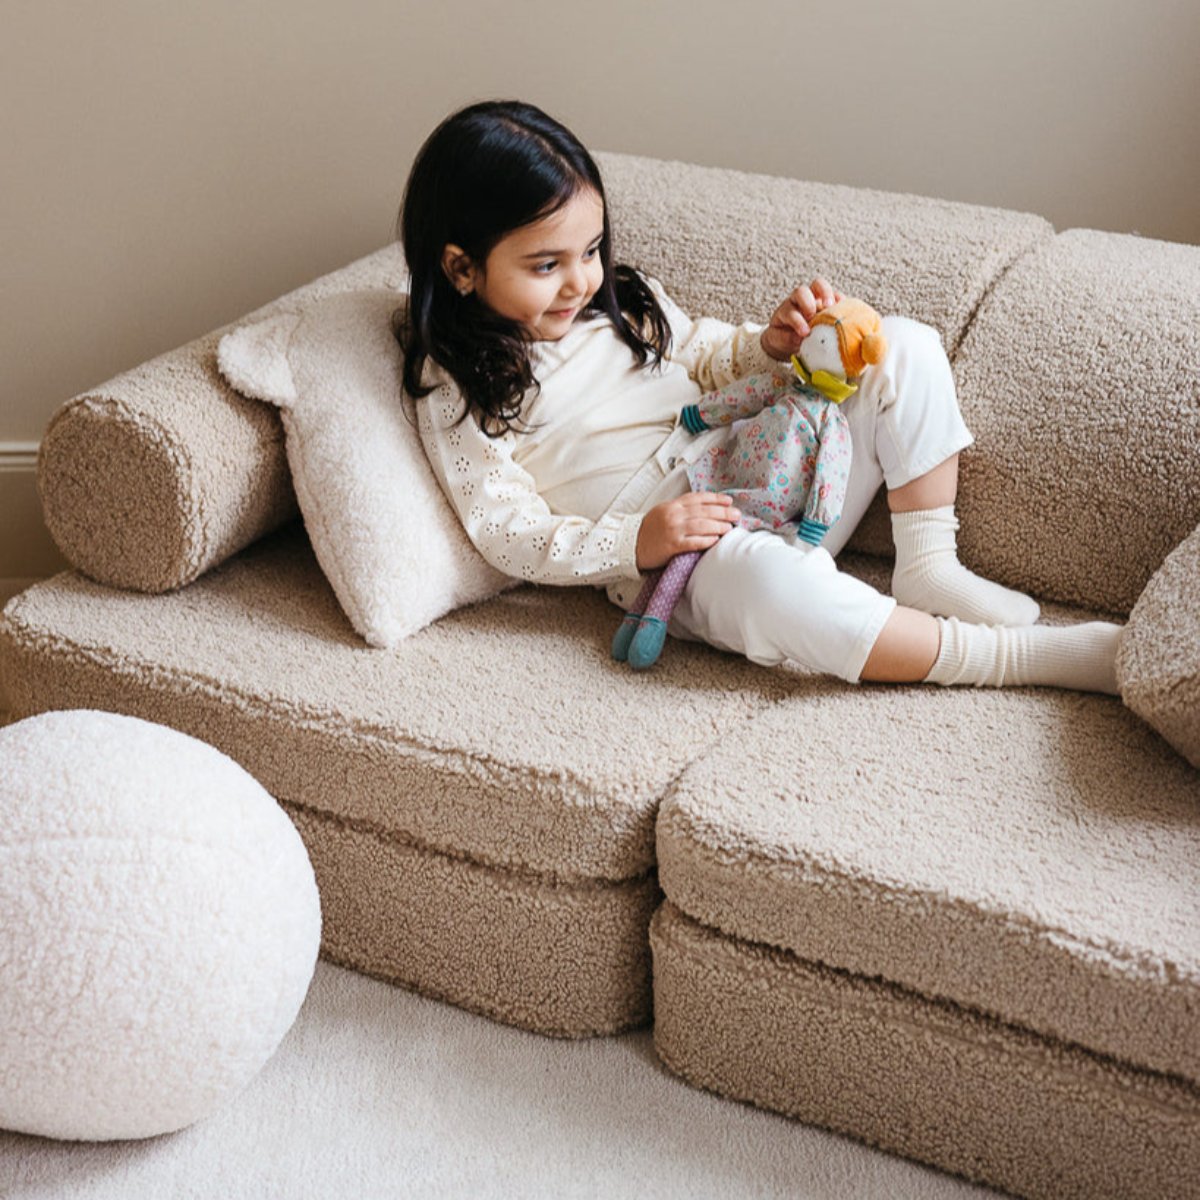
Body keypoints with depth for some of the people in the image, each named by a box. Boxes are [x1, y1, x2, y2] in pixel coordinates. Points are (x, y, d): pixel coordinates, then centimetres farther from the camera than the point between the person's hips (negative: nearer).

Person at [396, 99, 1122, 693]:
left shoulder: (619, 299, 13)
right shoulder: (457, 393, -5)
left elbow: (704, 359, 25)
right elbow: (509, 534, -9)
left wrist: (770, 346, 1)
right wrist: (636, 543, -24)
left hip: (765, 475, 7)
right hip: (664, 564, -7)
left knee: (904, 348, -3)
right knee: (764, 577, -43)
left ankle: (927, 568, -9)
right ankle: (1012, 657, -32)